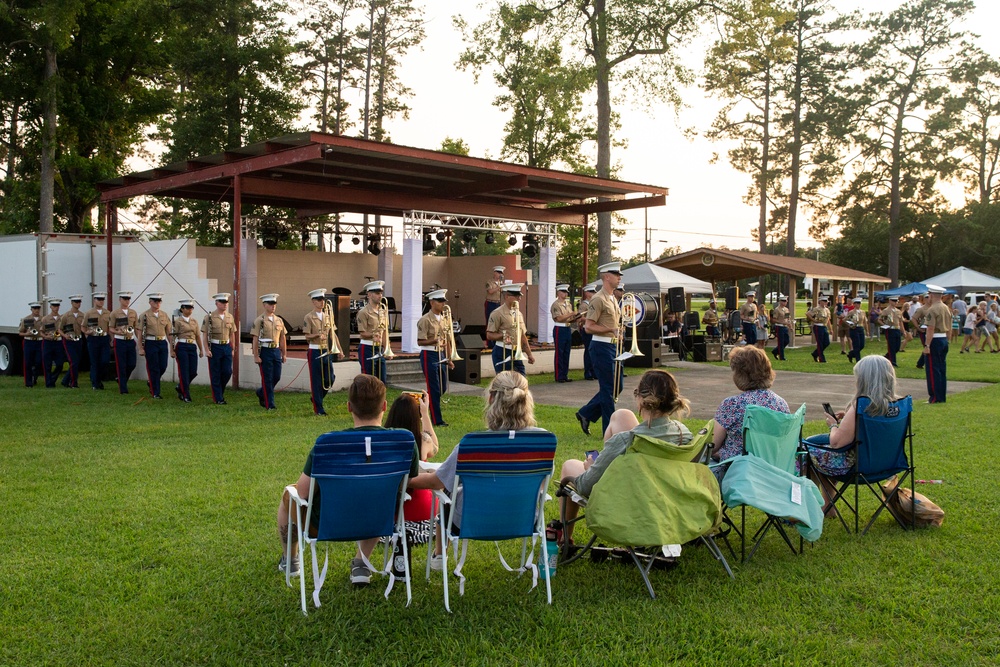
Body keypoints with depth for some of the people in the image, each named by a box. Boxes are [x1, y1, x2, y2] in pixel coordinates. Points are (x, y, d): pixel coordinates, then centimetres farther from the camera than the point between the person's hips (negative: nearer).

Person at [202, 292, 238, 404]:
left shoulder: (230, 317, 7)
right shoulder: (209, 317, -6)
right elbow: (205, 335, -7)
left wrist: (233, 349, 11)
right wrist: (207, 350, -14)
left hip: (227, 347, 4)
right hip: (214, 348, -4)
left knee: (227, 372, -1)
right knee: (215, 374, 1)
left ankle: (220, 390, 24)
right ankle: (218, 398, 9)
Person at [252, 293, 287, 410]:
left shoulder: (279, 320, 10)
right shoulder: (259, 320, -6)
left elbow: (282, 338, 15)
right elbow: (255, 339, -8)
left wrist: (284, 354, 12)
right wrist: (256, 356, -13)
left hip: (276, 351, 6)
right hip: (265, 351, -5)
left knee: (277, 377, 7)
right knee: (267, 379, -2)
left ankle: (261, 393, 32)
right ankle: (269, 404, 5)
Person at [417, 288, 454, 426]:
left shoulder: (444, 318, 10)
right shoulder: (425, 320, -11)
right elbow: (420, 341, -14)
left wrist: (449, 358, 13)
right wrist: (434, 340, -29)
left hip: (441, 355, 7)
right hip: (429, 356, -7)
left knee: (442, 388, 12)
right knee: (434, 389, -2)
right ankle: (437, 420, 7)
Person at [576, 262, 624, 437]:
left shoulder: (613, 299, 15)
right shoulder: (599, 299, -13)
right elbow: (589, 327, -18)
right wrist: (611, 329, -22)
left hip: (612, 347, 9)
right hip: (601, 347, -9)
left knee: (615, 387, 11)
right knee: (608, 389, -3)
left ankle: (586, 414, 23)